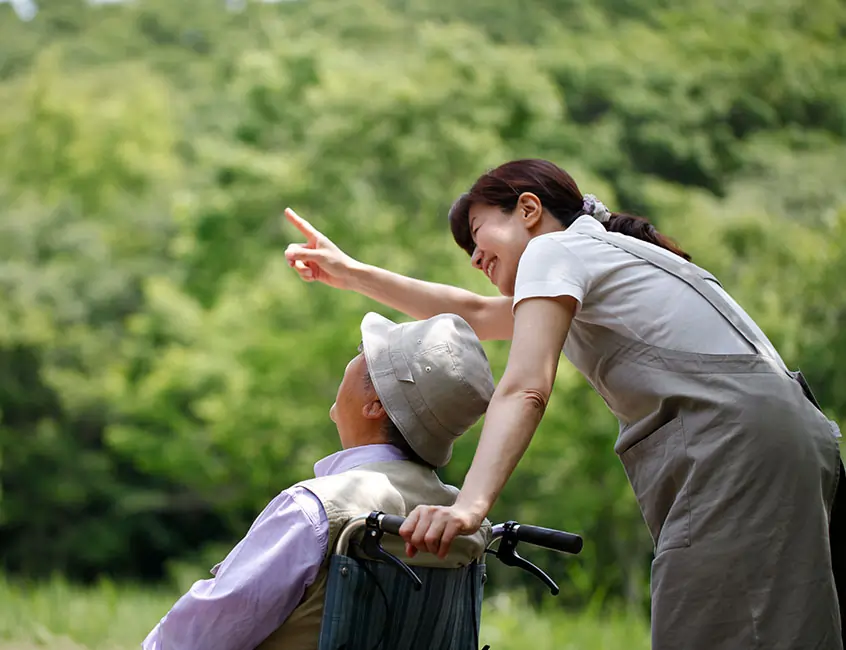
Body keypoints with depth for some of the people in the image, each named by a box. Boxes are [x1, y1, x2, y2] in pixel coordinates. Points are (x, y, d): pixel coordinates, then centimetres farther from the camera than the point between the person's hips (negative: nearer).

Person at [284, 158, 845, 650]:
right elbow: (474, 314, 44)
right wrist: (353, 273, 46)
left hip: (738, 441, -9)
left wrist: (470, 505, -22)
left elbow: (524, 390, -12)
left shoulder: (555, 250, 5)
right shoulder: (607, 260, 34)